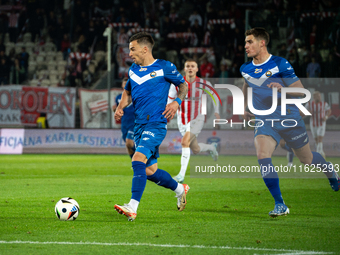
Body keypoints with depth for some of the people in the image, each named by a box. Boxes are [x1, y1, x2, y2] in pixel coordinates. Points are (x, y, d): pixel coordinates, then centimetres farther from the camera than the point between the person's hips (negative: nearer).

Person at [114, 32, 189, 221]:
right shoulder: (133, 70, 13)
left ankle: (133, 208, -29)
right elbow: (128, 92, 27)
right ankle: (179, 189, 36)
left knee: (138, 160, -24)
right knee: (150, 171, 10)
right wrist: (121, 107, 8)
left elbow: (184, 86, 9)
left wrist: (177, 102, -9)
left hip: (156, 123, -7)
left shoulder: (165, 67, -3)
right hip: (139, 125, 7)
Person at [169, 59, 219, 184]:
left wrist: (216, 111, 15)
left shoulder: (203, 84, -7)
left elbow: (213, 94, 13)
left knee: (185, 142, -24)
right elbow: (170, 98, 5)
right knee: (196, 150, 9)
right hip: (182, 121, 3)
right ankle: (211, 147, 45)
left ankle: (181, 175, -21)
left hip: (196, 119, -3)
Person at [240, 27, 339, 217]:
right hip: (264, 121, 3)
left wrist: (282, 89, -30)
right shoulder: (245, 69, 2)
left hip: (289, 119, -3)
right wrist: (245, 107, 23)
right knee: (262, 156, -24)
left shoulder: (280, 64, -13)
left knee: (307, 159, 13)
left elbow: (301, 91, -12)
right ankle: (280, 205, -19)